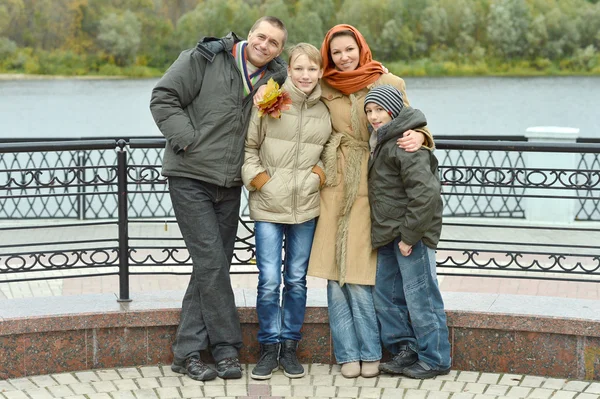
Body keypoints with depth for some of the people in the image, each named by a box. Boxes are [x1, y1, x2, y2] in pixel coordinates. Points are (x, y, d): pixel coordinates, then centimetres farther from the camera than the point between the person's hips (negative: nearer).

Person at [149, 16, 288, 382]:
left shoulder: (274, 78, 7)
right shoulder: (204, 59, -8)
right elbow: (164, 98, -8)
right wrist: (189, 140, -15)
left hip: (230, 185, 6)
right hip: (191, 177, -6)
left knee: (212, 267, 6)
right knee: (211, 262, -10)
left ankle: (188, 352, 13)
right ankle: (227, 348, 1)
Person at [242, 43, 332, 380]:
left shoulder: (326, 111, 5)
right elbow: (249, 145, 2)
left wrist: (324, 170, 3)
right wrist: (254, 174, -10)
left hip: (306, 206, 3)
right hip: (268, 204, -2)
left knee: (297, 279, 8)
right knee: (269, 280, -4)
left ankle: (290, 347, 20)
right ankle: (269, 348, 10)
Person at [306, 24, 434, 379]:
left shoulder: (389, 83, 1)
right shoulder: (325, 88, 7)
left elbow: (410, 124, 7)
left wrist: (419, 136, -17)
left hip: (371, 187, -2)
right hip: (335, 186, 2)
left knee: (359, 276, -5)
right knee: (335, 275, 1)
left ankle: (370, 353, 10)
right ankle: (348, 354, 11)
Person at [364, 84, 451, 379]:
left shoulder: (406, 144, -19)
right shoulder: (382, 141, 13)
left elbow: (426, 193, -26)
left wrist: (409, 235, -22)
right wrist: (393, 233, 15)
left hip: (412, 233, -10)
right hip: (390, 234, 10)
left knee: (419, 296, -3)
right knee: (386, 295, 15)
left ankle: (434, 360, 7)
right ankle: (406, 351, 25)